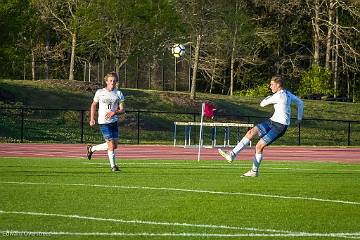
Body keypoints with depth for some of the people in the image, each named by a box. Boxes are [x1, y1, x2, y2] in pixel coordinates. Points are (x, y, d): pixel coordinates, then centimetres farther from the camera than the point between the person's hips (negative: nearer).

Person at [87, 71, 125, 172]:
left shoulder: (119, 94, 3)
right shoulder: (100, 92, 0)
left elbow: (122, 110, 1)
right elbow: (93, 105, 13)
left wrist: (114, 112, -19)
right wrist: (92, 119, 6)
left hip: (114, 121, 4)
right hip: (103, 122, -4)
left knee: (114, 145, 7)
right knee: (111, 144, -11)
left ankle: (92, 148, 26)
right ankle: (113, 166, -1)